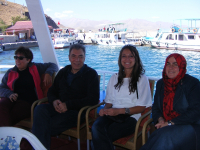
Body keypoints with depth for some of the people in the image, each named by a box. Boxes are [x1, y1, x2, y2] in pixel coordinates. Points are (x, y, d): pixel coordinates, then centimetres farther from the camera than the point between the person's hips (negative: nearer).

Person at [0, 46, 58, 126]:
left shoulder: (35, 68, 17)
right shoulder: (10, 72, 23)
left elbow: (53, 65, 22)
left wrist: (48, 73, -1)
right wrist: (9, 94, -5)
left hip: (27, 101, -2)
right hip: (12, 99, 3)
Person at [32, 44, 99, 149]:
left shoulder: (91, 74, 3)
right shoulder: (63, 72, 20)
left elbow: (93, 99, -8)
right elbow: (52, 91, 23)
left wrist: (68, 105, -14)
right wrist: (54, 101, -4)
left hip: (76, 111, -5)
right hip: (58, 108, 5)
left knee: (50, 125, -30)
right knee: (40, 109, -29)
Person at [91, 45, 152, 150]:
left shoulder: (142, 79, 9)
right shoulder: (114, 78, 24)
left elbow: (142, 107, 2)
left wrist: (120, 111, -11)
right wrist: (105, 109, -4)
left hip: (130, 117, -4)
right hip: (111, 114, 4)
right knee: (96, 127, -34)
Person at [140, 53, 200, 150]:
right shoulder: (161, 83, 14)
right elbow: (155, 107, 17)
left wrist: (170, 123, -15)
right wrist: (160, 119, -6)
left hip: (189, 127, -4)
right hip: (165, 126, 4)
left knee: (165, 136, -34)